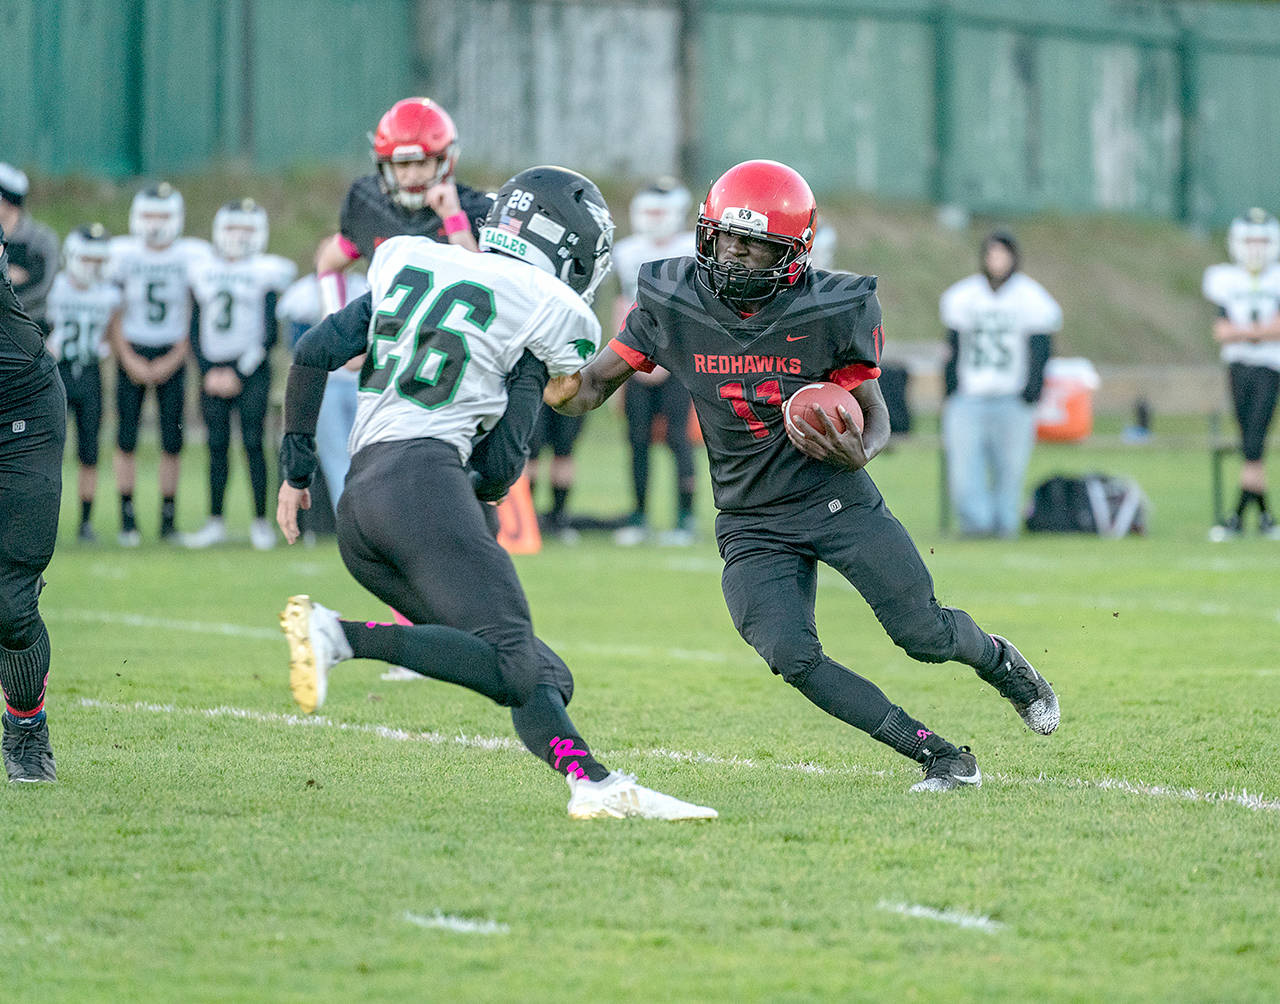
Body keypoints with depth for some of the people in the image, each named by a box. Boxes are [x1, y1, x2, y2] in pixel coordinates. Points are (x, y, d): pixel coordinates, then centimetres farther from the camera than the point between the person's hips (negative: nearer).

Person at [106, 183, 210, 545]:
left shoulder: (192, 255, -3)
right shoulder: (122, 254, -2)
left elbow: (199, 316, 0)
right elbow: (112, 314, 3)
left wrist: (173, 360, -6)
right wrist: (129, 360, -6)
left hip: (172, 355, 0)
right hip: (131, 354, 0)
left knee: (172, 442, -2)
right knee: (126, 440, -5)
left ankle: (168, 519, 8)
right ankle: (127, 519, 2)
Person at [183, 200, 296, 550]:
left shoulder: (266, 273, -1)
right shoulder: (203, 272, 10)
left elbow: (269, 334, -5)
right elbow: (197, 332, 12)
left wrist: (239, 373, -10)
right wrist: (208, 372, 0)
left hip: (251, 372, -3)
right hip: (213, 372, 3)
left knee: (253, 443, -7)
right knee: (217, 446, 3)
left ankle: (261, 520, 0)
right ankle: (215, 521, 8)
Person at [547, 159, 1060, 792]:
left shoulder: (832, 311, -14)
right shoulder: (671, 302, -9)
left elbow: (873, 409, -3)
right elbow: (592, 386, -3)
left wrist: (858, 453, -25)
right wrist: (556, 387, -26)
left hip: (838, 500, -2)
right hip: (752, 522, 2)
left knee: (925, 635, -4)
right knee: (793, 659, -17)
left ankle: (999, 660, 34)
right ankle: (941, 757, -5)